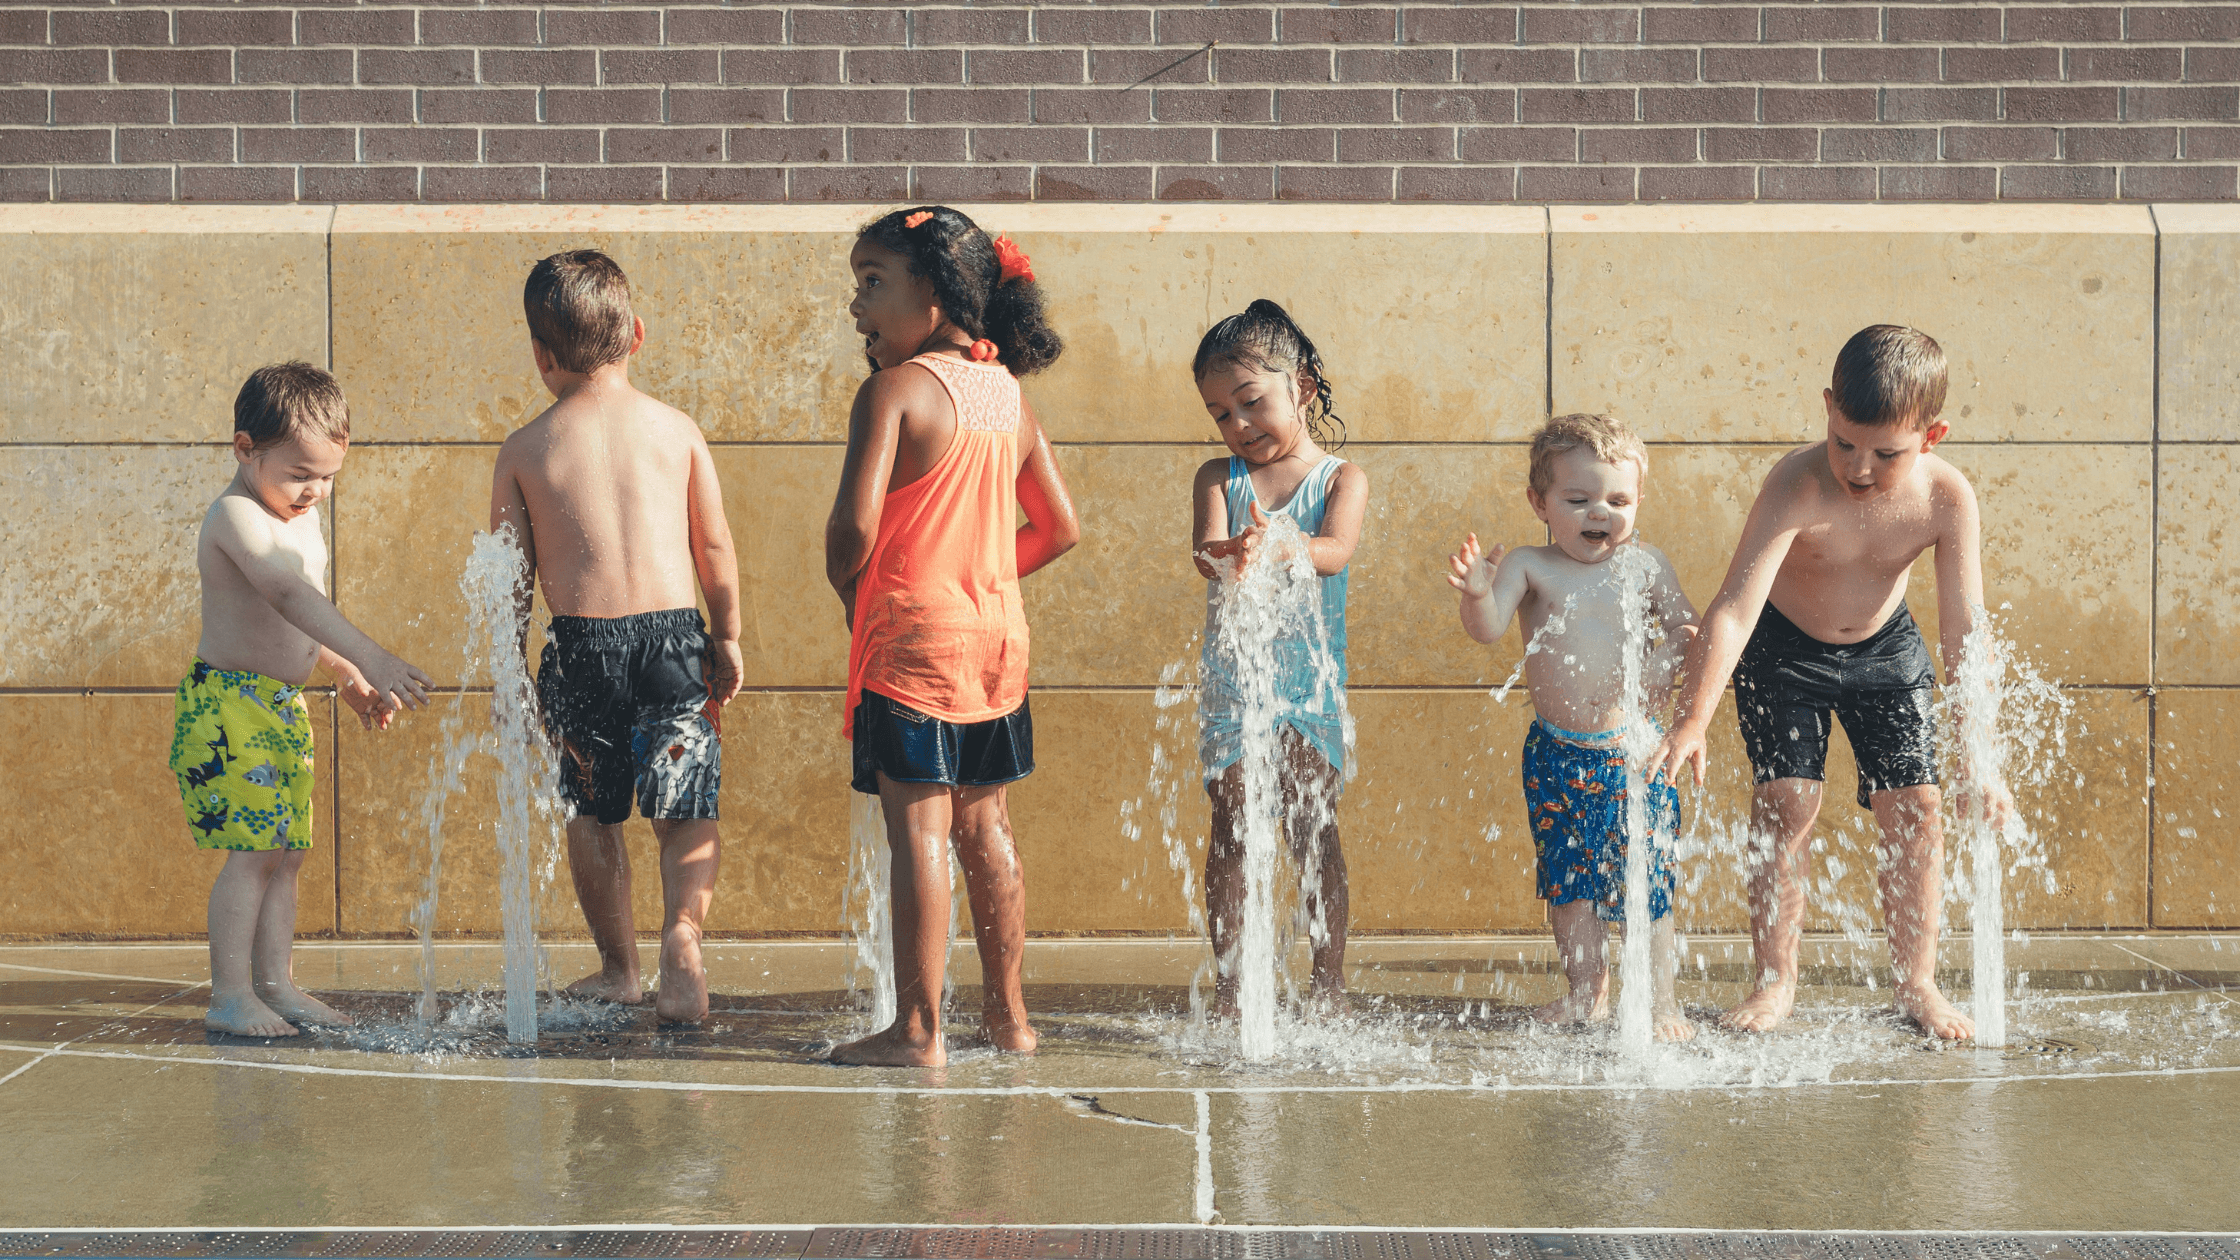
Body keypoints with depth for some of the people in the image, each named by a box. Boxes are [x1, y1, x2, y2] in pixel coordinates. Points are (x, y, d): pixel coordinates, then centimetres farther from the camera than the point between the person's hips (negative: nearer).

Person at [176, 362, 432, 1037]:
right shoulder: (238, 517, -19)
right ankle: (231, 998, -7)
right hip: (229, 702, -9)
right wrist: (371, 658, -44)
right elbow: (288, 595, -35)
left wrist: (347, 677, 19)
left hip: (285, 704, 9)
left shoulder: (301, 515, 13)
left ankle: (276, 986, 16)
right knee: (255, 848, -12)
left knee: (287, 850, 9)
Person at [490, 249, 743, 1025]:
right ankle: (682, 933, -18)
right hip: (672, 632, 0)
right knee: (688, 812, 5)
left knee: (592, 815, 16)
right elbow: (715, 548, 6)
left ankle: (618, 968, 22)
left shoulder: (525, 449, 1)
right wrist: (728, 639, 17)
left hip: (580, 643, 0)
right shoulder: (676, 429, 3)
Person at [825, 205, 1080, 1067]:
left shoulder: (893, 390, -12)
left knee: (918, 833, -5)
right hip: (999, 634, 7)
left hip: (912, 633, -7)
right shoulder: (1009, 395, 10)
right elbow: (1060, 527, 16)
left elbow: (856, 522, -20)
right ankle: (1007, 1014, 20)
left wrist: (846, 588, -1)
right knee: (985, 828, 15)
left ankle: (917, 1030, -5)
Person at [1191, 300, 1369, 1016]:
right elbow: (1204, 551, -14)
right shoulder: (1218, 478, 4)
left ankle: (1329, 986, 6)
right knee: (1230, 834, 1)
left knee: (1314, 833, 0)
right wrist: (1230, 553, -40)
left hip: (1311, 679, -1)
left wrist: (1277, 545, -40)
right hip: (1232, 680, 1)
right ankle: (1228, 991, 6)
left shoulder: (1341, 479, 0)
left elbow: (1336, 550, -19)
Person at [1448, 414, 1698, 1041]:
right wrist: (1477, 593, -41)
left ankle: (1659, 997, 10)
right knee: (1565, 877, 12)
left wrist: (1671, 659, -15)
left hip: (1632, 751, -1)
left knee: (1643, 877, -1)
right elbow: (1487, 629, -19)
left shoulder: (1646, 566, -1)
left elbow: (1690, 628, 7)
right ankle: (1587, 990, 27)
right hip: (1555, 753, 1)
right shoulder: (1529, 566, -6)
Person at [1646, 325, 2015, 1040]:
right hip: (1785, 649, -2)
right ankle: (1775, 982, 1)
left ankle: (1916, 983, 10)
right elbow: (1734, 609, -40)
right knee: (1785, 802, -11)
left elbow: (1964, 635, -26)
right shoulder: (1797, 486, -35)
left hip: (1885, 650, 2)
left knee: (1915, 805, -3)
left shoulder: (1947, 499, -27)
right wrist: (1692, 721, -49)